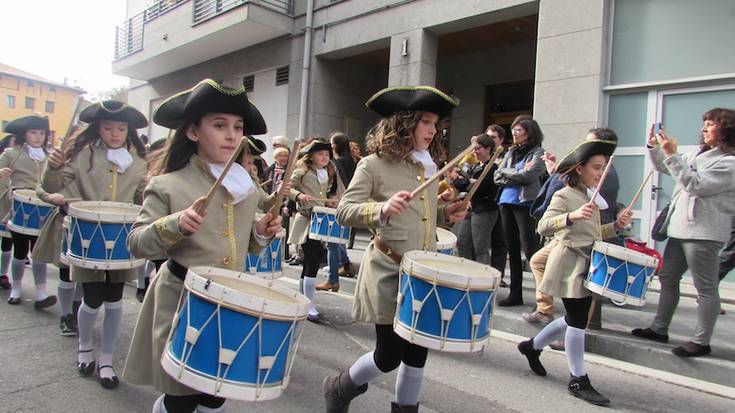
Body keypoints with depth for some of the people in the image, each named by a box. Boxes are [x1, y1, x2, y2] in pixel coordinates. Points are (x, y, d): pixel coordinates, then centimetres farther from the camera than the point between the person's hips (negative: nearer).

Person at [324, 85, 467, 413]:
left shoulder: (429, 166, 11)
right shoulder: (373, 164, -9)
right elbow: (344, 211, -14)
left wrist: (446, 213, 2)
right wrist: (382, 209, -30)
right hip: (389, 271, -6)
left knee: (418, 349, 12)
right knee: (390, 354, 1)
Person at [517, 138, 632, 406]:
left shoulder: (592, 197, 13)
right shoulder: (564, 196, -13)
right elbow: (543, 227, -27)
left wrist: (616, 226, 4)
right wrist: (572, 216, -41)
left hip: (586, 266, 9)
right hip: (570, 266, -9)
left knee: (574, 319, 16)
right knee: (577, 321, -3)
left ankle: (532, 346, 33)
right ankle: (578, 380, 9)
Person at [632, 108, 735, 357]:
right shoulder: (700, 153, 15)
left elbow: (694, 185, -21)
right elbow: (664, 167, 22)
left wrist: (672, 154, -22)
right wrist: (654, 147, 5)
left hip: (703, 233, -9)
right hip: (680, 228, 9)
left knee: (706, 288, 0)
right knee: (667, 279, 15)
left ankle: (701, 342, 9)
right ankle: (659, 329, 26)